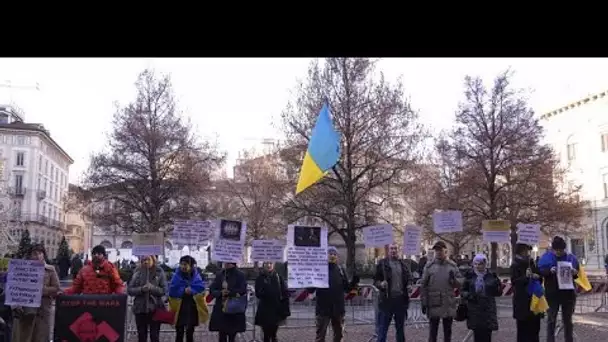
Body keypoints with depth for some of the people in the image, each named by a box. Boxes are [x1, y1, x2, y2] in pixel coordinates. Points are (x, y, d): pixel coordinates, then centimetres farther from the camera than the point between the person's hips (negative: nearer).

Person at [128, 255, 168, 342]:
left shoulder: (159, 272, 0)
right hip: (140, 308, 2)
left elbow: (164, 290, -4)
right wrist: (141, 289, -16)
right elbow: (129, 290, 1)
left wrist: (152, 288, -20)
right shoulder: (137, 273, 4)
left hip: (155, 308, -2)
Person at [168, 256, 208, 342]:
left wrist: (191, 289, -22)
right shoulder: (177, 275, -3)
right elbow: (172, 291, -11)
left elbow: (201, 287, -10)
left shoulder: (196, 275, 1)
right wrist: (184, 290, -20)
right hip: (179, 308, -1)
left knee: (190, 333, 11)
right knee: (179, 334, 2)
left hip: (192, 308, 1)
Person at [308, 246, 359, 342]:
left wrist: (354, 283, -8)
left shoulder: (341, 270, 9)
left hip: (338, 308, 4)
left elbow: (346, 288, 10)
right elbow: (311, 290, -4)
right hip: (323, 308, -4)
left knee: (339, 334, 14)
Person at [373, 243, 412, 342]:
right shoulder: (382, 263, -1)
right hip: (387, 300, -3)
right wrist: (380, 284, -20)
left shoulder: (404, 264, 9)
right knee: (382, 329, -1)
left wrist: (409, 286, -2)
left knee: (400, 328, 16)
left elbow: (409, 279, 18)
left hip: (401, 300, 4)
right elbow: (376, 279, 1)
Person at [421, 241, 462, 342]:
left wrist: (454, 279, -15)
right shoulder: (429, 265, 0)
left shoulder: (452, 265, 5)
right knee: (433, 331, 5)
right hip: (433, 304, -2)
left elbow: (460, 283, 7)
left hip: (449, 304, 2)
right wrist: (424, 302, -3)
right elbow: (424, 286, 0)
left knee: (447, 331, 12)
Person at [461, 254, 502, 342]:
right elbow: (462, 291, 5)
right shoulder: (470, 276, 2)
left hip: (488, 310, 0)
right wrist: (467, 295, -16)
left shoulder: (491, 276, 2)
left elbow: (498, 293, 6)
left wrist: (497, 287, -15)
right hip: (474, 311, 0)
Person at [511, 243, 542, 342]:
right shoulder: (515, 265, -5)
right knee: (523, 327, -3)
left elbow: (539, 276, 18)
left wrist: (537, 276, -4)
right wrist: (526, 277, -24)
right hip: (522, 300, -6)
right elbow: (514, 281, -12)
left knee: (534, 326, 8)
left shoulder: (531, 263, 12)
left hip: (534, 298, 6)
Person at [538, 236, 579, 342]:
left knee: (567, 319, 12)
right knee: (551, 319, 2)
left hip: (568, 293, 2)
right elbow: (540, 271, -9)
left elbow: (578, 273, 6)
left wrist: (574, 272, -17)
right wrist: (550, 270, -28)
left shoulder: (571, 257, 5)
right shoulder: (546, 257, -1)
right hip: (552, 293, -2)